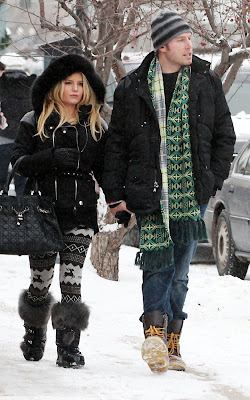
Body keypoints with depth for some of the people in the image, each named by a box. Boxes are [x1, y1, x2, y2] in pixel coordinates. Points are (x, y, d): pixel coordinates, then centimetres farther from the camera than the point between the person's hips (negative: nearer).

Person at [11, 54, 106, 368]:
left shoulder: (95, 126, 12)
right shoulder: (34, 123, 5)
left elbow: (103, 169, 15)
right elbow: (18, 163, -3)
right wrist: (52, 158, -18)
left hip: (80, 214, 1)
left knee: (71, 281, -8)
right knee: (40, 280, 5)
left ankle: (69, 348, -7)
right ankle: (33, 337, 29)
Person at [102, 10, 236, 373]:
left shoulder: (206, 83, 7)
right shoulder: (132, 89, 3)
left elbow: (225, 135, 15)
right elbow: (116, 144, 7)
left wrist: (214, 179, 6)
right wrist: (115, 194, 3)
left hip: (191, 194, 2)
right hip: (149, 192, -2)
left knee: (179, 269, 5)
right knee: (158, 261, -17)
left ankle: (170, 343, 12)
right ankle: (154, 334, -26)